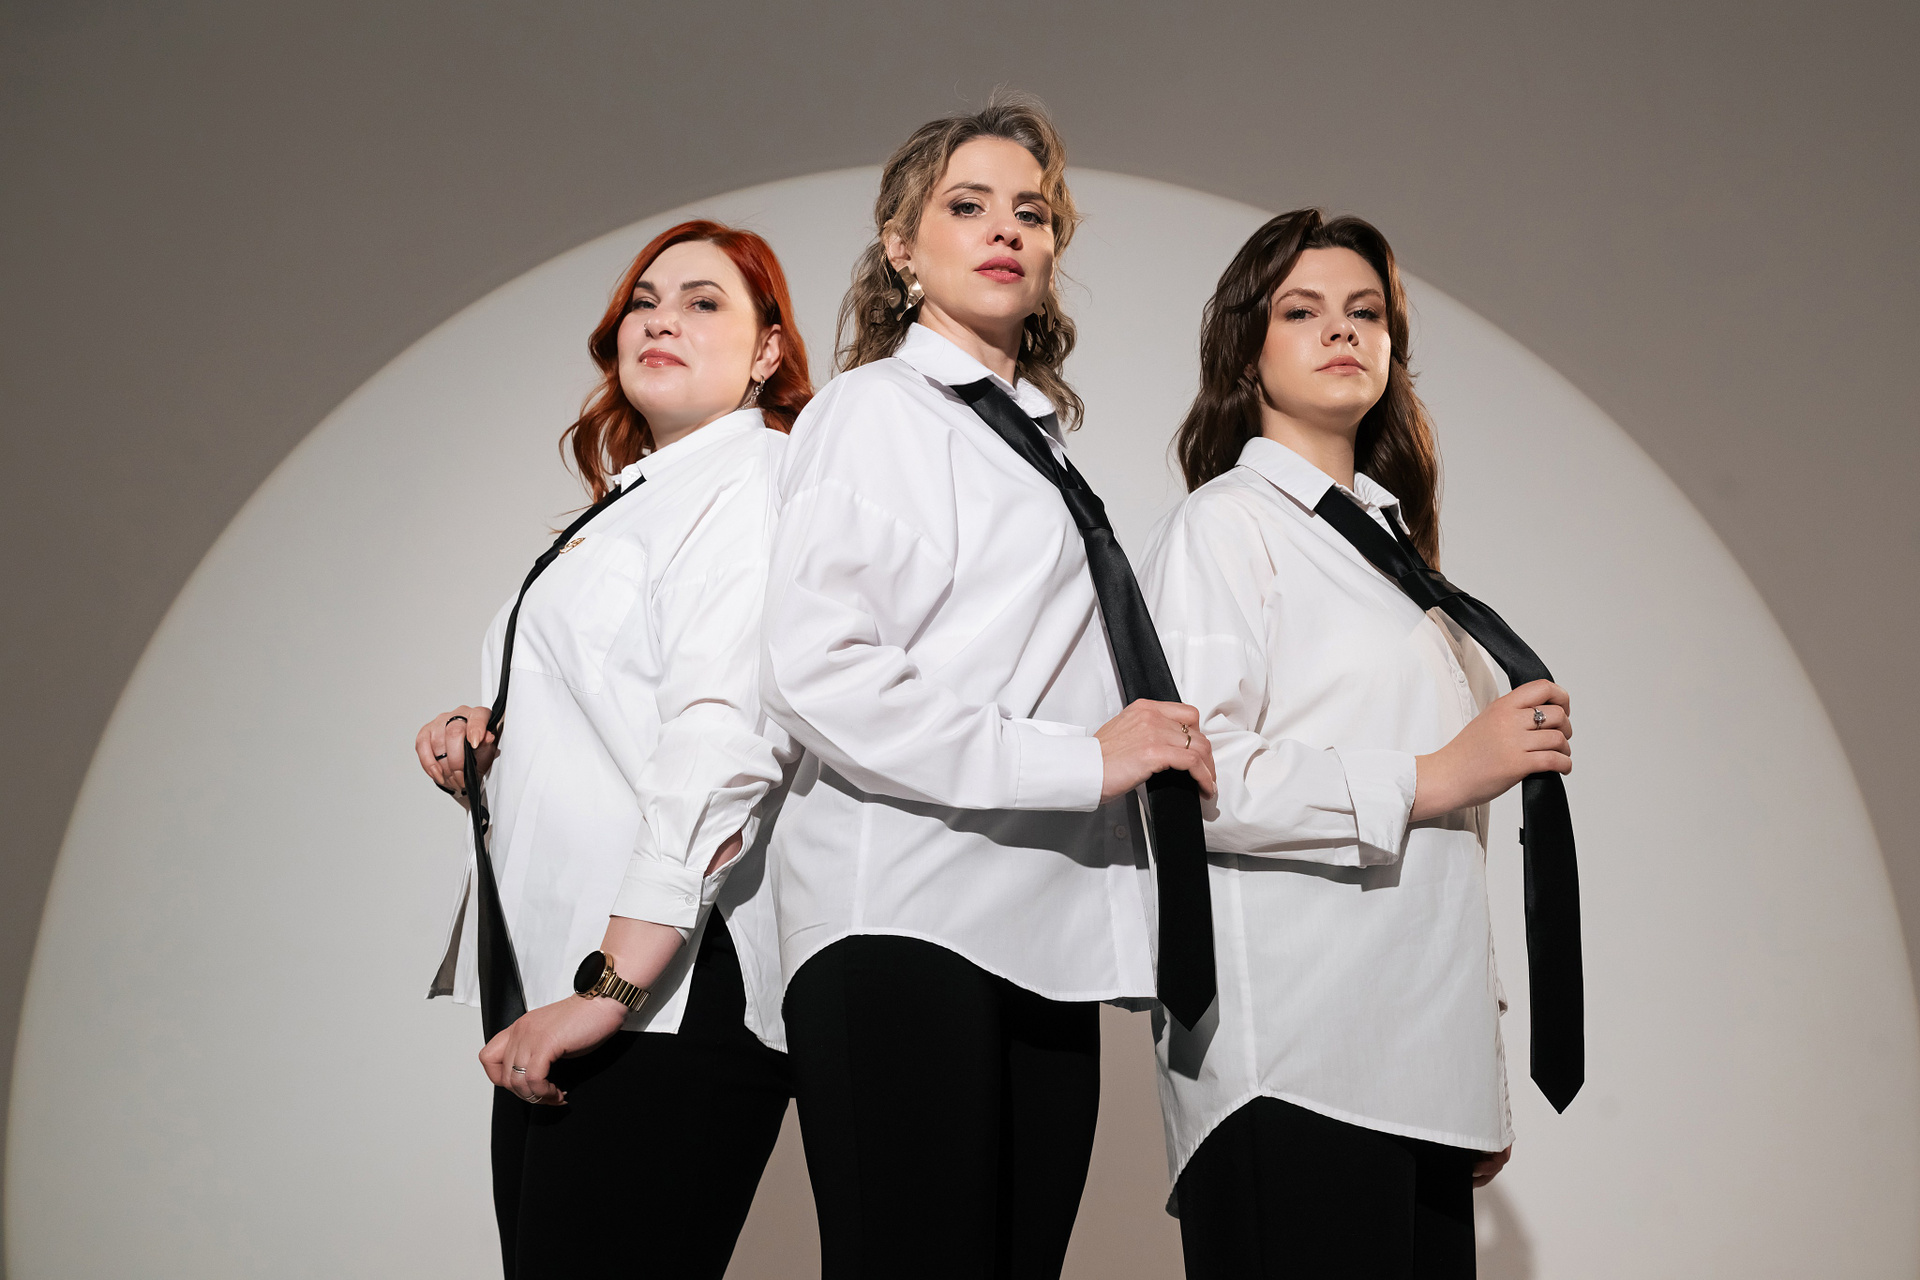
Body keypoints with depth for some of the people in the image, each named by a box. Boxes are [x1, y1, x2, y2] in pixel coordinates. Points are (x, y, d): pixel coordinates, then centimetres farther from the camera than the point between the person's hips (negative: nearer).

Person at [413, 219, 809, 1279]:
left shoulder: (753, 480, -4)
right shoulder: (634, 504, 24)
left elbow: (720, 744, -17)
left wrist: (611, 985, -23)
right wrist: (485, 750, 8)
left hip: (672, 1003, -9)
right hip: (556, 1000, 9)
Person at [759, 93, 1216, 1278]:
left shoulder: (1045, 438, 24)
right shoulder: (876, 407, 2)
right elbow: (816, 670, -13)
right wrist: (1077, 759, -15)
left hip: (1043, 943, 7)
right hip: (907, 924, -7)